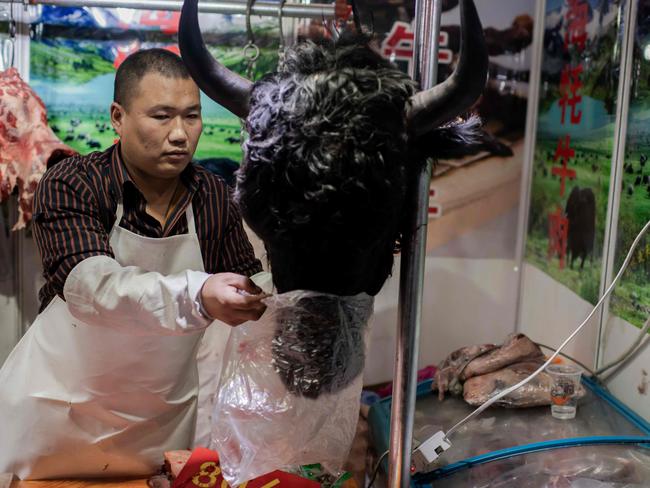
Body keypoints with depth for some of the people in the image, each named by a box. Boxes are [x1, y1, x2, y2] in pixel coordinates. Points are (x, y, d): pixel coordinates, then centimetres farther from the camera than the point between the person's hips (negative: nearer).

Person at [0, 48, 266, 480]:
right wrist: (196, 296, -46)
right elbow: (87, 285, -31)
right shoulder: (71, 186, -15)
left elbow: (249, 290, -1)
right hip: (59, 411, -2)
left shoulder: (213, 196, -5)